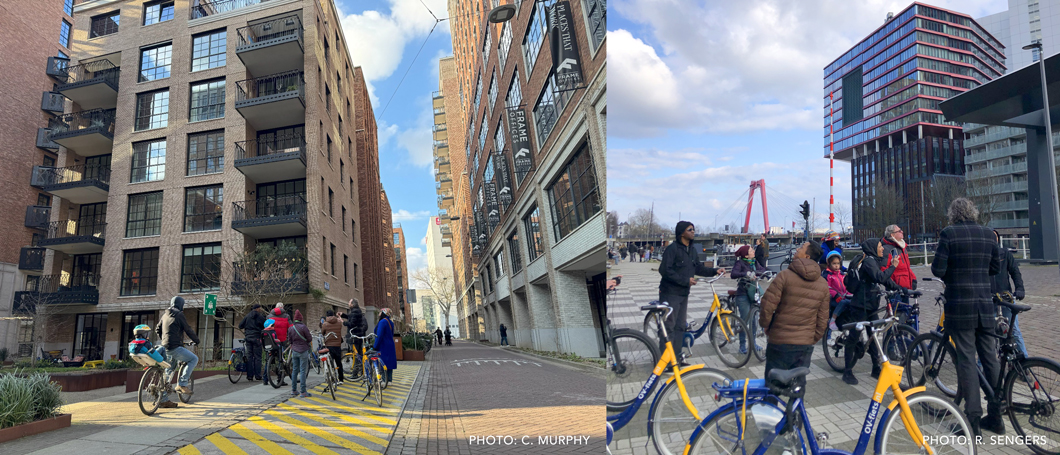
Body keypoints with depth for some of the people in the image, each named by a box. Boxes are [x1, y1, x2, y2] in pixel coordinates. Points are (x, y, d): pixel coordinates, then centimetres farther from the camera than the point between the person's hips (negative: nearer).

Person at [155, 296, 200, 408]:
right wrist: (196, 340, 10)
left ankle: (164, 400, 14)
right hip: (175, 347, -9)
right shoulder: (179, 315, -8)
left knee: (168, 372, 14)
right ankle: (181, 384, -10)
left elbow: (157, 329, 27)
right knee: (194, 359, -1)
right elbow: (188, 330, -4)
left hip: (165, 348, 9)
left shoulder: (164, 315, 17)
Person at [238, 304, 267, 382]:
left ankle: (249, 376, 6)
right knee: (257, 357, 0)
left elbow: (240, 325, 10)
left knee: (249, 356, 7)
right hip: (256, 337, -4)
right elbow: (265, 326, -5)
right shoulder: (260, 316, -4)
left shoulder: (247, 316, 10)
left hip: (248, 337, 4)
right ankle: (257, 376, -1)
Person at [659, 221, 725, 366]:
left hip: (683, 293, 8)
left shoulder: (691, 250, 12)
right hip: (670, 293, -8)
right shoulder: (672, 248, -15)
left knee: (680, 326, 13)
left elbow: (698, 268, 17)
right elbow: (665, 270, -21)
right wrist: (685, 280, -20)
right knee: (669, 326, -4)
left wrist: (715, 271, 4)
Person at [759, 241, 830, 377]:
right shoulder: (823, 284, 5)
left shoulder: (785, 275, -13)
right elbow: (823, 318, 8)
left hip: (779, 341, -5)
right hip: (805, 345, 5)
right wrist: (814, 339, 18)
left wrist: (765, 325, 2)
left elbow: (767, 305, -15)